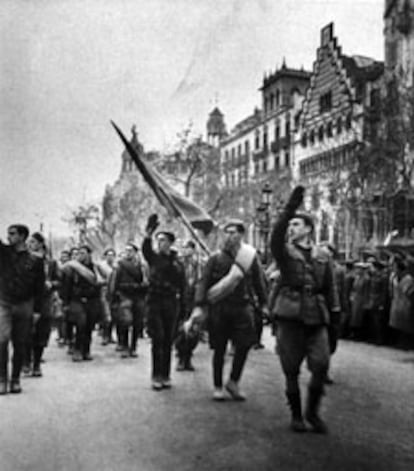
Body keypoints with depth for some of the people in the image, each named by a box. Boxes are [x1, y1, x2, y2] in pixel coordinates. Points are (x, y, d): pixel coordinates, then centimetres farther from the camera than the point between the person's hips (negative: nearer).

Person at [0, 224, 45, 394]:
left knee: (20, 345, 5)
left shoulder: (35, 261, 1)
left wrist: (37, 310, -2)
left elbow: (39, 287, 2)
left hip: (24, 306, 0)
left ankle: (15, 380, 15)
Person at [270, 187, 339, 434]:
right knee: (291, 369, 4)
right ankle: (296, 415, 21)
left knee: (321, 365, -8)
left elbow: (330, 286, 13)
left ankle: (313, 411, 15)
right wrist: (290, 208, -28)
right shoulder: (285, 251, 3)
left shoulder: (323, 255, 11)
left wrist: (335, 312, 5)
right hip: (290, 315, -1)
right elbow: (276, 236, -19)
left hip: (317, 316, 2)